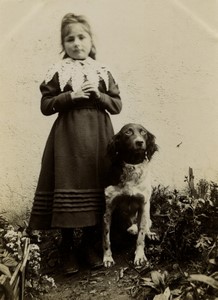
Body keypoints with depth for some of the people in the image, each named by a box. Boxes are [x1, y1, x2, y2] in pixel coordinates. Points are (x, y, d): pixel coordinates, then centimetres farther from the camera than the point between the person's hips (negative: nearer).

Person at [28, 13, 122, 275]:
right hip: (68, 138, -2)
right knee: (68, 189, -1)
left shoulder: (103, 72, 9)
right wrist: (72, 96, -12)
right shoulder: (57, 72, 3)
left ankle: (90, 243, 23)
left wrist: (98, 95, -9)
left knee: (96, 189, 5)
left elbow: (117, 106, 8)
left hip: (97, 138, 3)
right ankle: (66, 247, 17)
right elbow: (46, 106, -1)